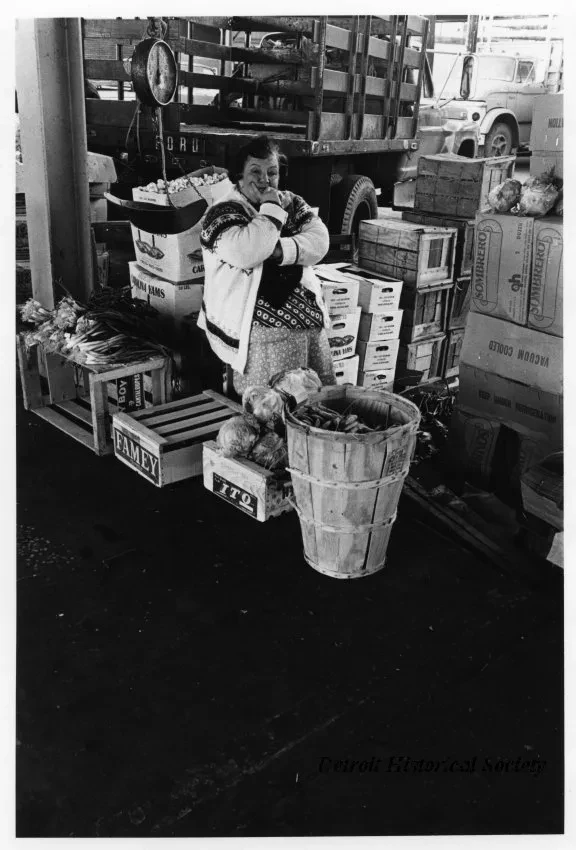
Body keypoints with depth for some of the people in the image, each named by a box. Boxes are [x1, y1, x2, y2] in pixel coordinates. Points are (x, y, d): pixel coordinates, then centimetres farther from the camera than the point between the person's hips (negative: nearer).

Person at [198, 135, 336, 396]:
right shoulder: (224, 212, -4)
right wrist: (271, 208, -13)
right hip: (259, 325, -6)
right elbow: (246, 253, -24)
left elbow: (319, 241, -3)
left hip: (309, 319, 6)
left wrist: (279, 250, -18)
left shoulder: (291, 203, 14)